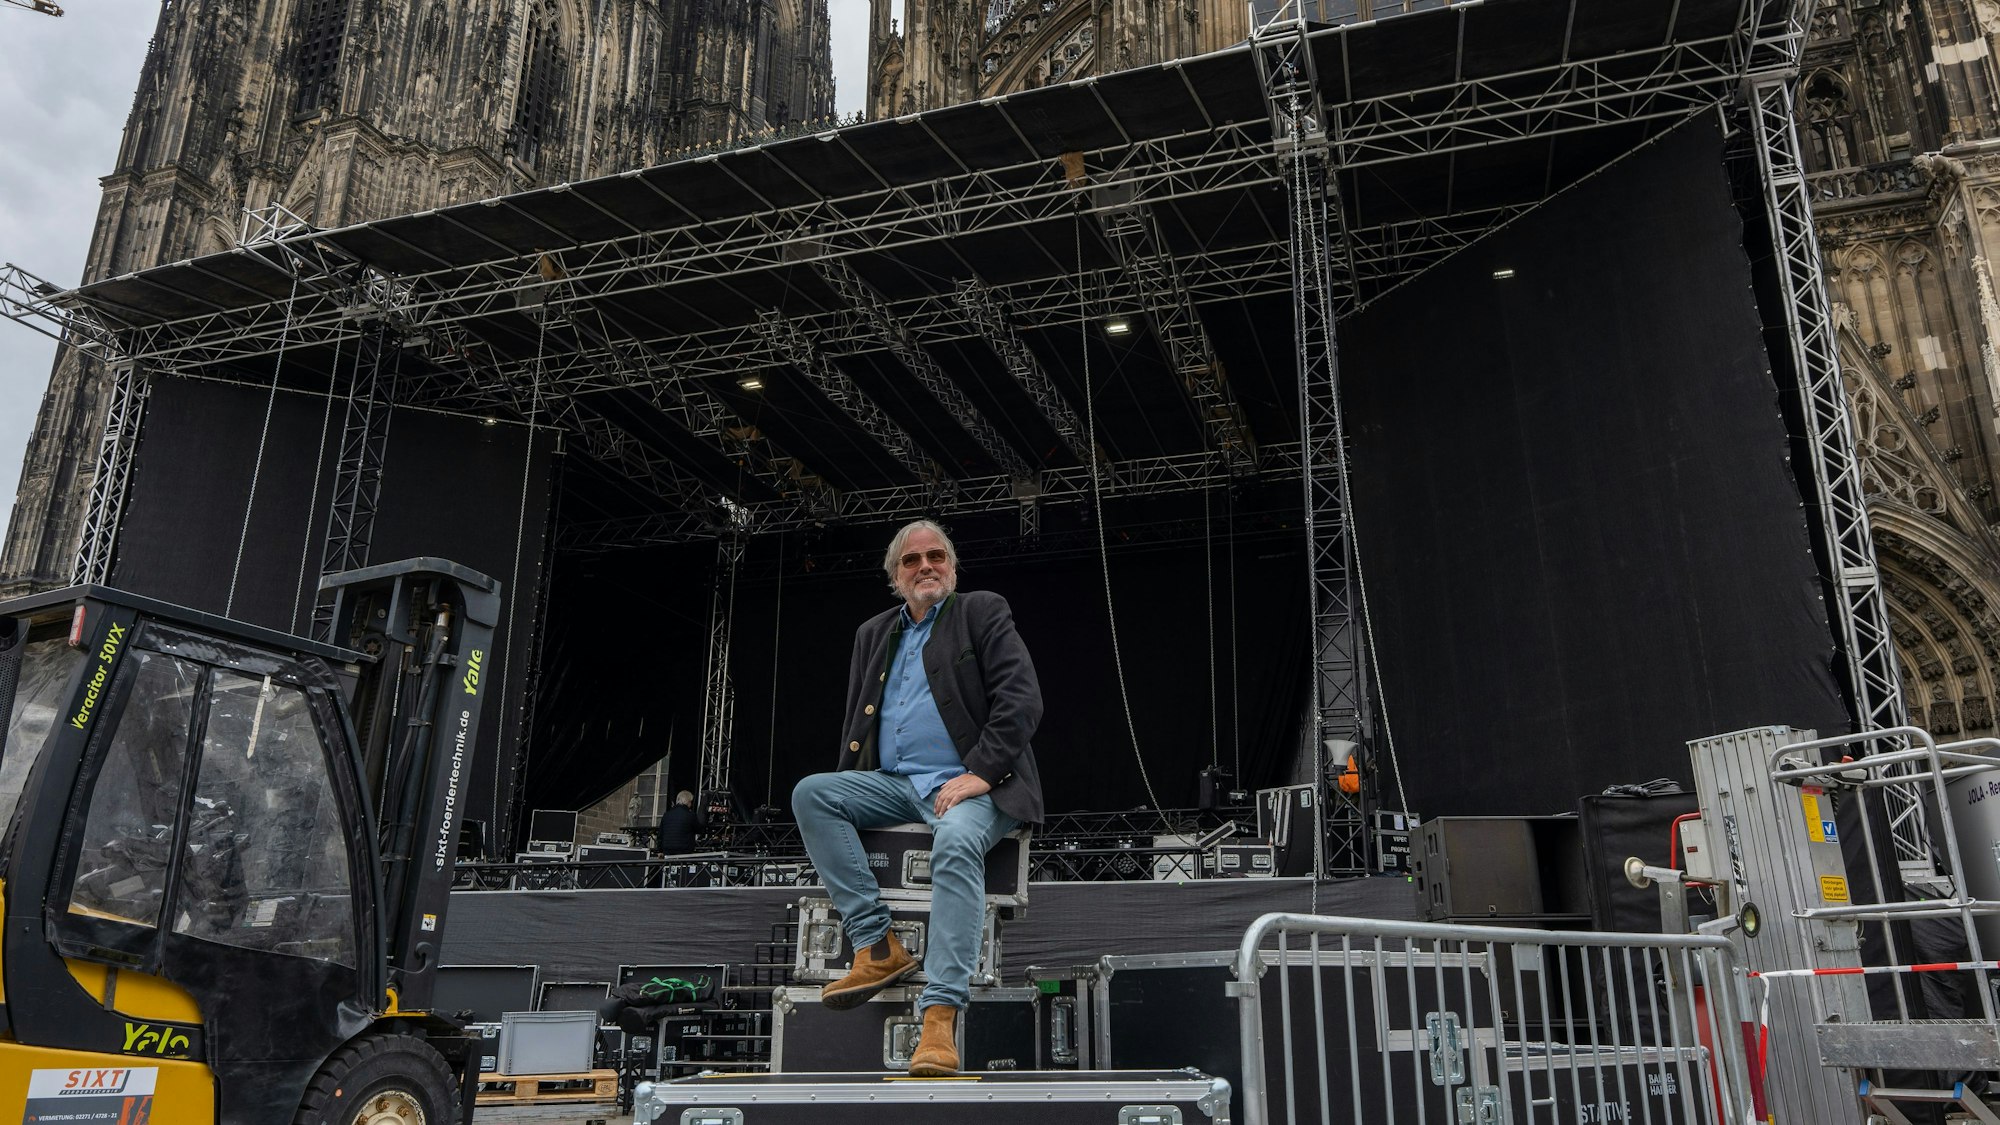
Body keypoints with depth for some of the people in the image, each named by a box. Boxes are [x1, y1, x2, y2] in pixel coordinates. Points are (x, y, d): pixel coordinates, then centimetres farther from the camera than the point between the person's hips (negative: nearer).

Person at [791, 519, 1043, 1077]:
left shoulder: (983, 612, 5)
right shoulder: (873, 634, 21)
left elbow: (1022, 698, -8)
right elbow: (856, 725, 24)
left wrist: (980, 773, -18)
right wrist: (851, 793, 5)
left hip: (967, 784, -6)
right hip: (893, 784, 6)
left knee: (956, 843, -36)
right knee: (810, 792, -18)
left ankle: (940, 1014, -40)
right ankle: (877, 947, -19)